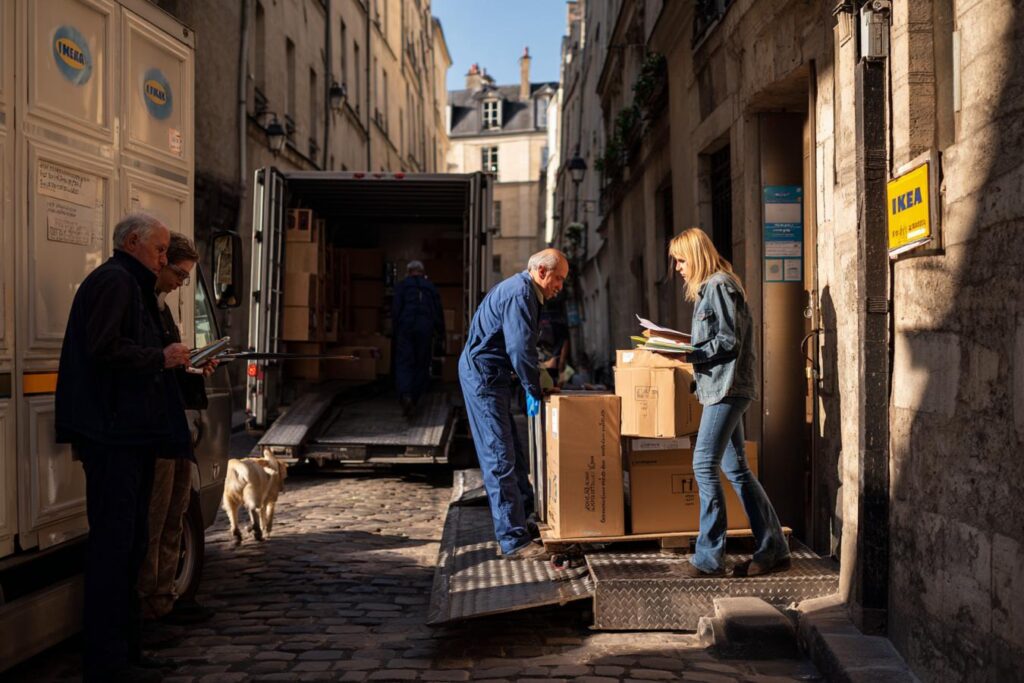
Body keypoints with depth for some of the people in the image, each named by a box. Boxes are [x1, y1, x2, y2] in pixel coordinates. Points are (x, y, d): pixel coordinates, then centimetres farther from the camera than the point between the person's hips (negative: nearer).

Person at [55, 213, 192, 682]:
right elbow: (105, 350, -20)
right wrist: (162, 359, -10)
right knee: (114, 541, -7)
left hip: (128, 435, 11)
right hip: (113, 434, -11)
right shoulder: (115, 282, -9)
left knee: (128, 541, 15)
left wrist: (175, 361, 14)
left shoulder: (127, 284, 24)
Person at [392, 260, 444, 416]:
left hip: (406, 328, -2)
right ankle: (415, 398, 7)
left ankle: (405, 395, -26)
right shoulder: (431, 287, 12)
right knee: (421, 364, 10)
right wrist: (441, 333, 17)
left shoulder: (402, 286, 5)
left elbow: (396, 309, -3)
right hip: (425, 329, 2)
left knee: (403, 363, -4)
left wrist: (395, 329, 6)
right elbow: (438, 312, 10)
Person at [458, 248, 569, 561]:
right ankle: (514, 541, -8)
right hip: (483, 375, -11)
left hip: (491, 374, 11)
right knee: (500, 457, -10)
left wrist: (535, 381, 12)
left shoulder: (522, 290, 16)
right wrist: (534, 391, -14)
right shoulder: (520, 294, -19)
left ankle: (524, 508, 38)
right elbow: (520, 348, -24)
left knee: (512, 450, 22)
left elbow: (520, 345, 20)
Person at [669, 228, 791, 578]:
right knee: (736, 469, 11)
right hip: (721, 389, 11)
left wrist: (688, 354, -18)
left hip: (727, 387, -11)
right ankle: (773, 550, 16)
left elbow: (729, 340, -16)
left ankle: (709, 558, -6)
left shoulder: (718, 285, -11)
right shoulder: (709, 288, 20)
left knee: (704, 465, -11)